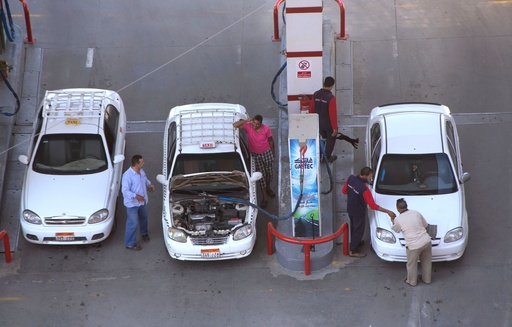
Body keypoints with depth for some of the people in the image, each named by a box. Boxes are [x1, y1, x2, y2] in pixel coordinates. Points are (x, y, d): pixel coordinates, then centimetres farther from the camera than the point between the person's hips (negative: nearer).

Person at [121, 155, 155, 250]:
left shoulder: (141, 171, -5)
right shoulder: (127, 176, -30)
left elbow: (145, 179, 17)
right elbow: (125, 191, -28)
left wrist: (149, 184, -4)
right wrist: (135, 196, -39)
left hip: (143, 201, 8)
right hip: (132, 203, -8)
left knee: (144, 218, 28)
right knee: (133, 223, 2)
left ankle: (144, 233, 55)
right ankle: (130, 244, 16)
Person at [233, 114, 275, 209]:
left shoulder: (266, 129, -18)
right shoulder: (248, 126, -19)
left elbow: (270, 141, -2)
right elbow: (235, 125, -28)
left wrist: (273, 152, 7)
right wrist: (246, 120, -31)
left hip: (266, 153, 1)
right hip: (255, 155, -1)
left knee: (269, 172, 16)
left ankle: (268, 188, 46)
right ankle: (264, 197, 14)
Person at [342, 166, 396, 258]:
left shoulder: (351, 178, -17)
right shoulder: (364, 189, -37)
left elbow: (344, 191, -1)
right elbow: (373, 206, -32)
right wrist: (388, 212, -28)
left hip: (350, 208, 7)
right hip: (358, 212, -7)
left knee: (354, 226, 30)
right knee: (359, 230, 13)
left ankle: (355, 242, 54)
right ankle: (352, 251, 27)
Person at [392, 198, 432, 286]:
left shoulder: (398, 219, -6)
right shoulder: (416, 213, 4)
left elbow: (396, 230, 16)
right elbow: (426, 225, 15)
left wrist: (393, 222, 35)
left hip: (414, 246, -4)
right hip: (426, 241, 4)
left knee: (412, 265, 20)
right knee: (426, 262, 25)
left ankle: (411, 281, 39)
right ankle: (427, 279, 43)